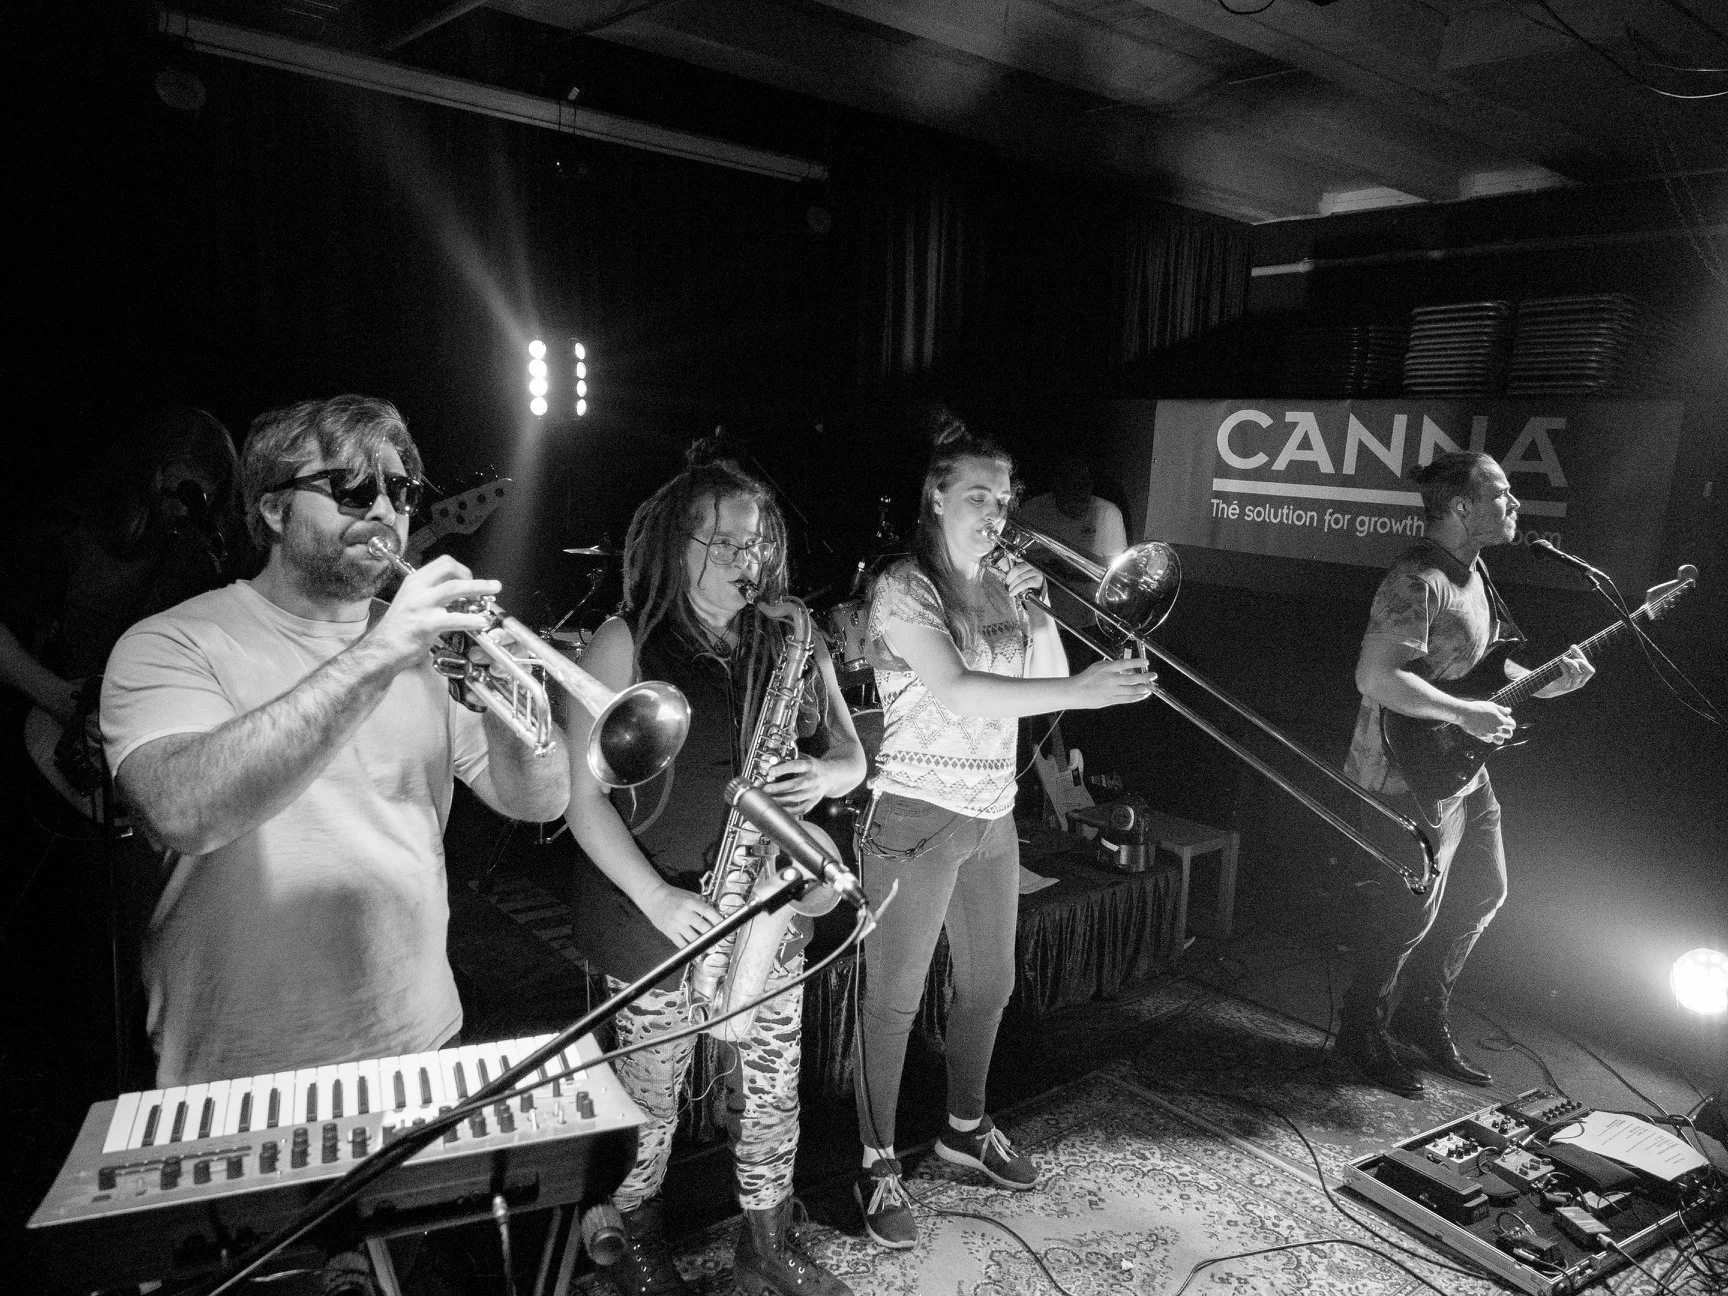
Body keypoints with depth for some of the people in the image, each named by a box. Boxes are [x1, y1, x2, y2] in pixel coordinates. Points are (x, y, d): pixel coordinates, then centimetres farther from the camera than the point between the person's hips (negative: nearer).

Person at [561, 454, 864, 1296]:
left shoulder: (789, 644, 4)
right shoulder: (626, 644, -9)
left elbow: (851, 755, 10)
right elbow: (582, 794, -11)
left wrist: (824, 773, -14)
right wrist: (656, 898, -18)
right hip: (657, 918, -4)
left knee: (773, 1094, 14)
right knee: (648, 1106, 11)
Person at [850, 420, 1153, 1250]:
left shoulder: (1000, 589, 9)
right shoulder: (904, 590, -13)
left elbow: (1046, 680, 8)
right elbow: (956, 692, -27)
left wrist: (1038, 610, -7)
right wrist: (1081, 693, -34)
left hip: (992, 817, 7)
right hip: (916, 818, -7)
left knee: (988, 984, 19)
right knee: (893, 999, 3)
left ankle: (965, 1127, 40)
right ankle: (876, 1162, 20)